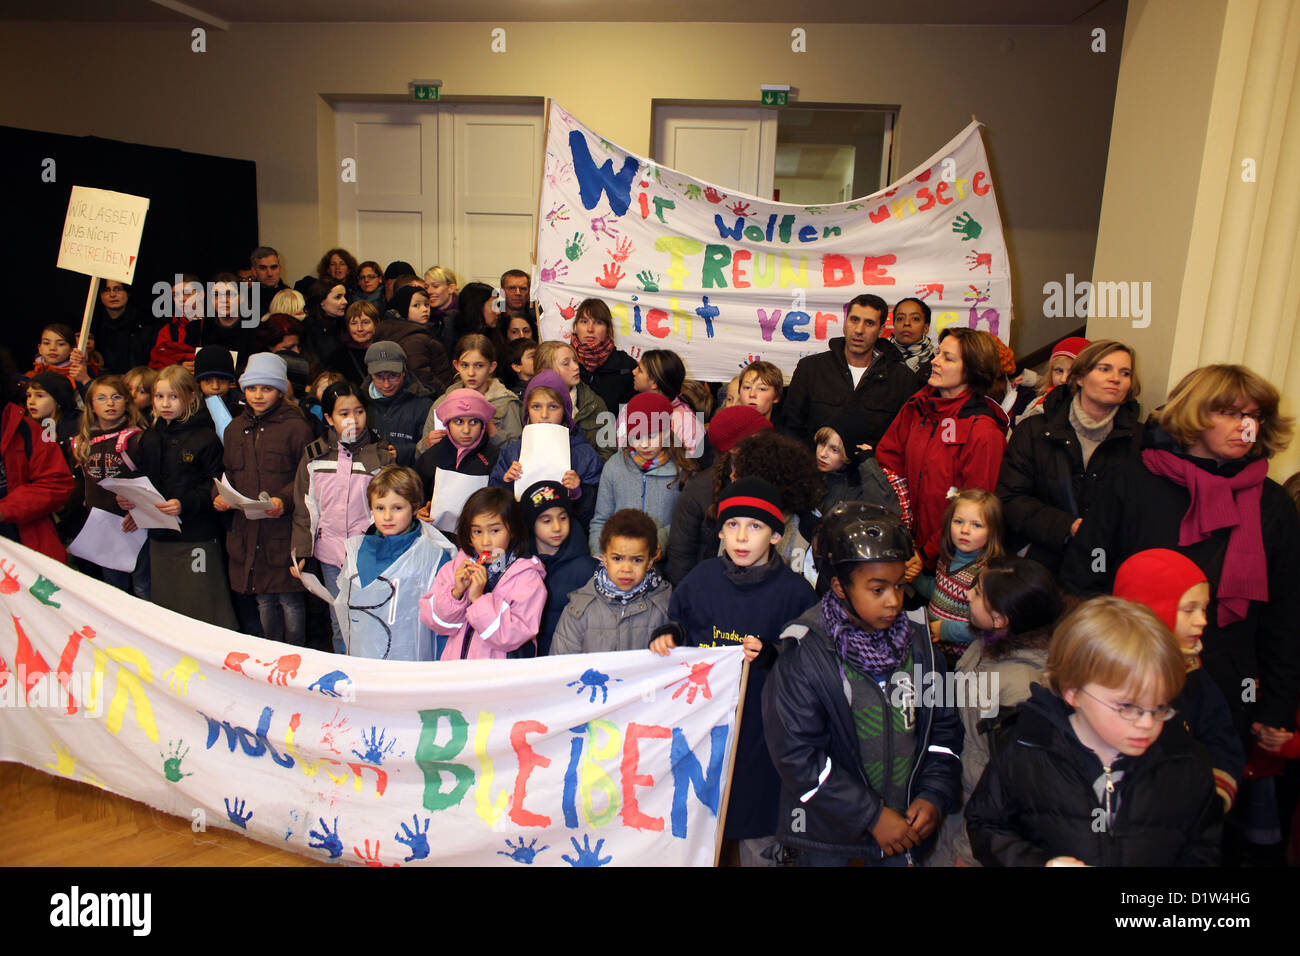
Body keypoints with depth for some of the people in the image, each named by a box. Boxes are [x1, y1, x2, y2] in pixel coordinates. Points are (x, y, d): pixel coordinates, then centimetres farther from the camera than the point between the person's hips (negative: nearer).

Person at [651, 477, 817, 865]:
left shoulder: (794, 592, -10)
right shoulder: (702, 577, 1)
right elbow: (678, 624, 14)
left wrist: (770, 655, -25)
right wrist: (667, 636, -7)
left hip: (762, 728, -3)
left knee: (758, 833, 12)